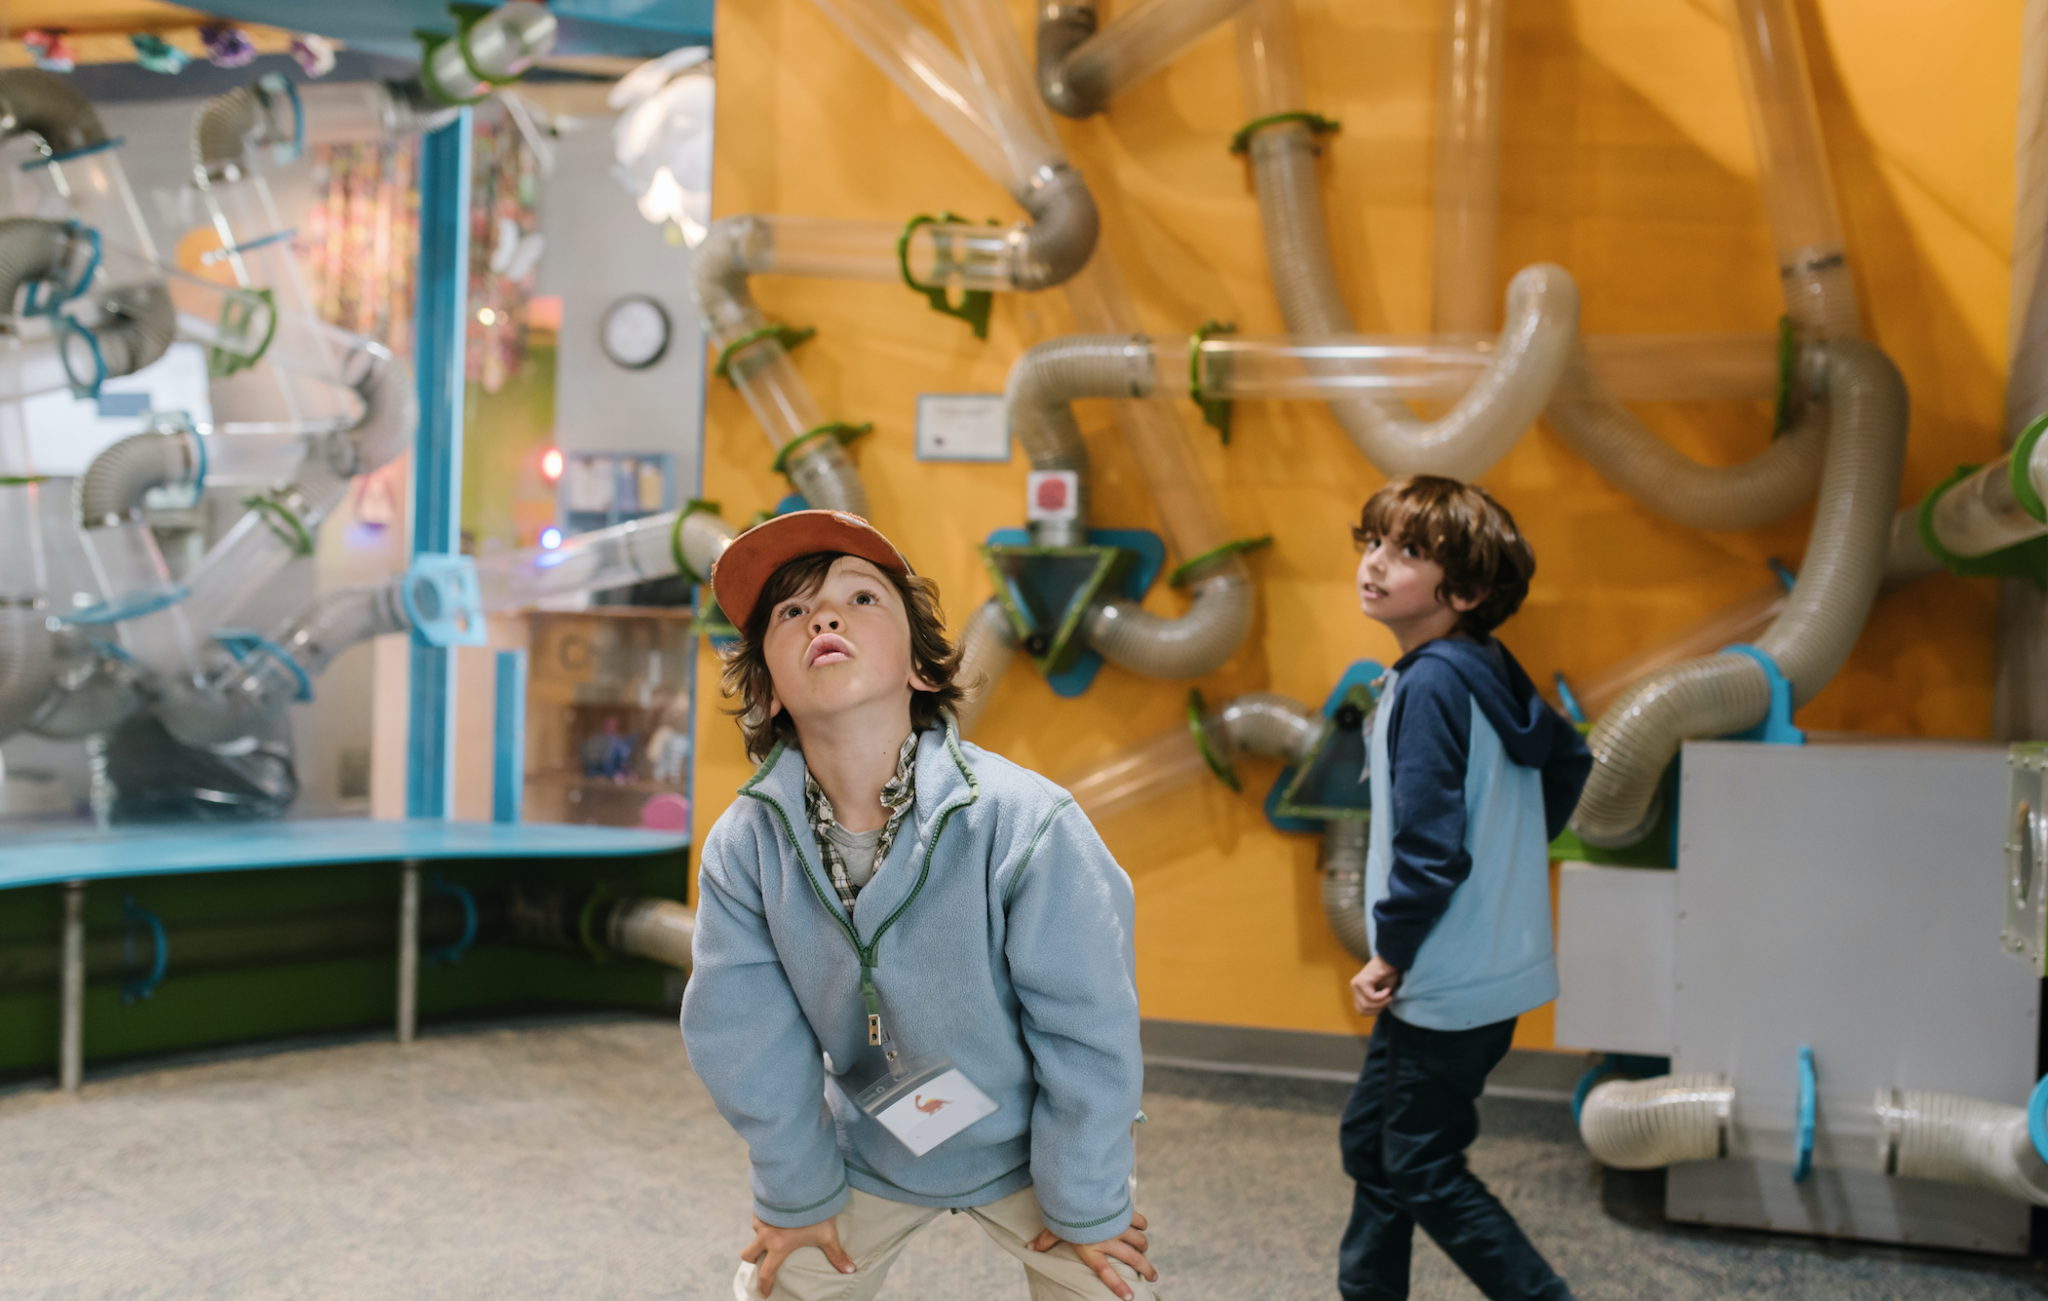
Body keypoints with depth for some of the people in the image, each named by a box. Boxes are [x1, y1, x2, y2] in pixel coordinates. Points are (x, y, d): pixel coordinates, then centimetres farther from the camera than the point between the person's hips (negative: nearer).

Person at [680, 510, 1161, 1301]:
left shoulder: (1025, 823, -31)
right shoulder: (743, 846, -20)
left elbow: (1090, 1034, -20)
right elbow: (749, 1039, -6)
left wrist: (1085, 1206, -10)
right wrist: (798, 1193, 2)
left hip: (1028, 1145, -2)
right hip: (864, 1148, 2)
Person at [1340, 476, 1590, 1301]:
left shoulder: (1431, 685, -22)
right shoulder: (1488, 671, 6)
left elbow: (1428, 847, -25)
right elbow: (1568, 758, 21)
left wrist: (1389, 953, -12)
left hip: (1448, 980, -10)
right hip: (1495, 952, 10)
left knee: (1426, 1171, 3)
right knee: (1372, 1138, 20)